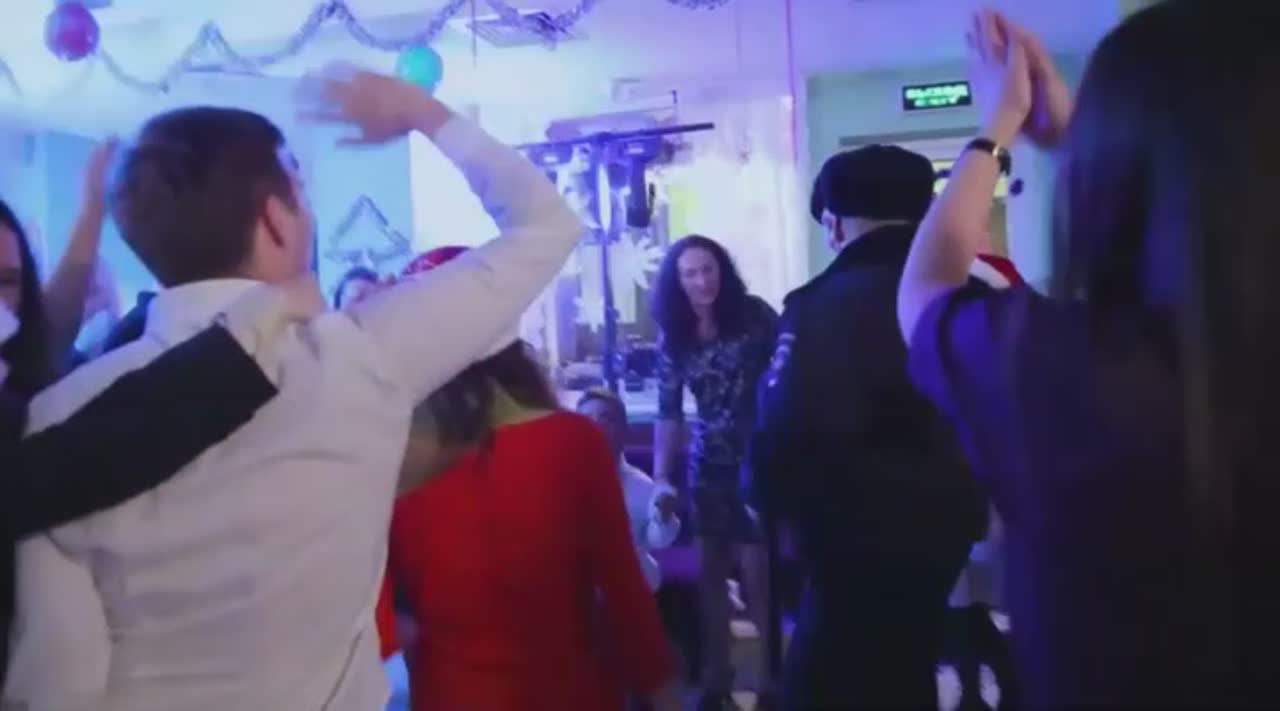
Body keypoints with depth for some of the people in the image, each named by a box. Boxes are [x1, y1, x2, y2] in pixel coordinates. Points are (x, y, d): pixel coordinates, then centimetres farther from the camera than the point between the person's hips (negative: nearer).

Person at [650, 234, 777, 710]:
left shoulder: (754, 315, -8)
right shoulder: (672, 337, 1)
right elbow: (668, 413, 0)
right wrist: (661, 478, -6)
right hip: (708, 465, 4)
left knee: (756, 570, -5)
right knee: (709, 571, 10)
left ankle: (776, 671, 13)